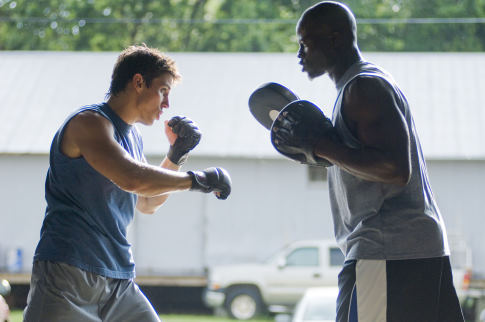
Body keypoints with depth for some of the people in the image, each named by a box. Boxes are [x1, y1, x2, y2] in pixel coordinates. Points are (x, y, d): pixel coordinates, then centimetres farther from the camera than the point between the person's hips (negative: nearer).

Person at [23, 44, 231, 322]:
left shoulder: (134, 138, 18)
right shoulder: (89, 123, -10)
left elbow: (147, 203, 29)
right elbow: (132, 178, -26)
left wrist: (177, 155, 15)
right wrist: (196, 179, -17)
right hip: (68, 275, -9)